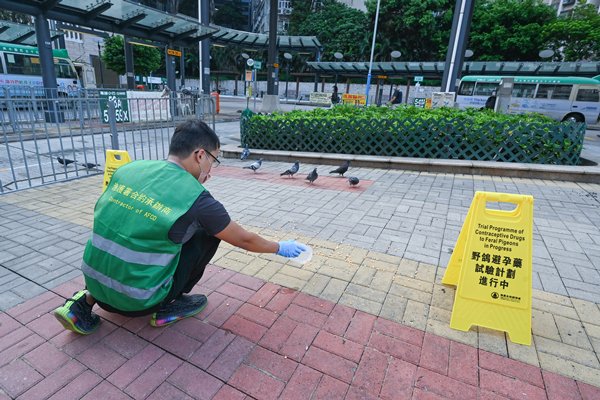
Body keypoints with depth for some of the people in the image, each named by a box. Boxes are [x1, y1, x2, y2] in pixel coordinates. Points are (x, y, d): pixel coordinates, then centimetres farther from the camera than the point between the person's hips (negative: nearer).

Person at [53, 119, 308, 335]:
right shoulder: (196, 198, -16)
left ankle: (86, 300, 17)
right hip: (138, 302, -5)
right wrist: (281, 248, 14)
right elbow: (244, 240, -4)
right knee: (208, 234, 3)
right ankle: (169, 307, 11)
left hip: (94, 282, 6)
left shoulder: (129, 168, -1)